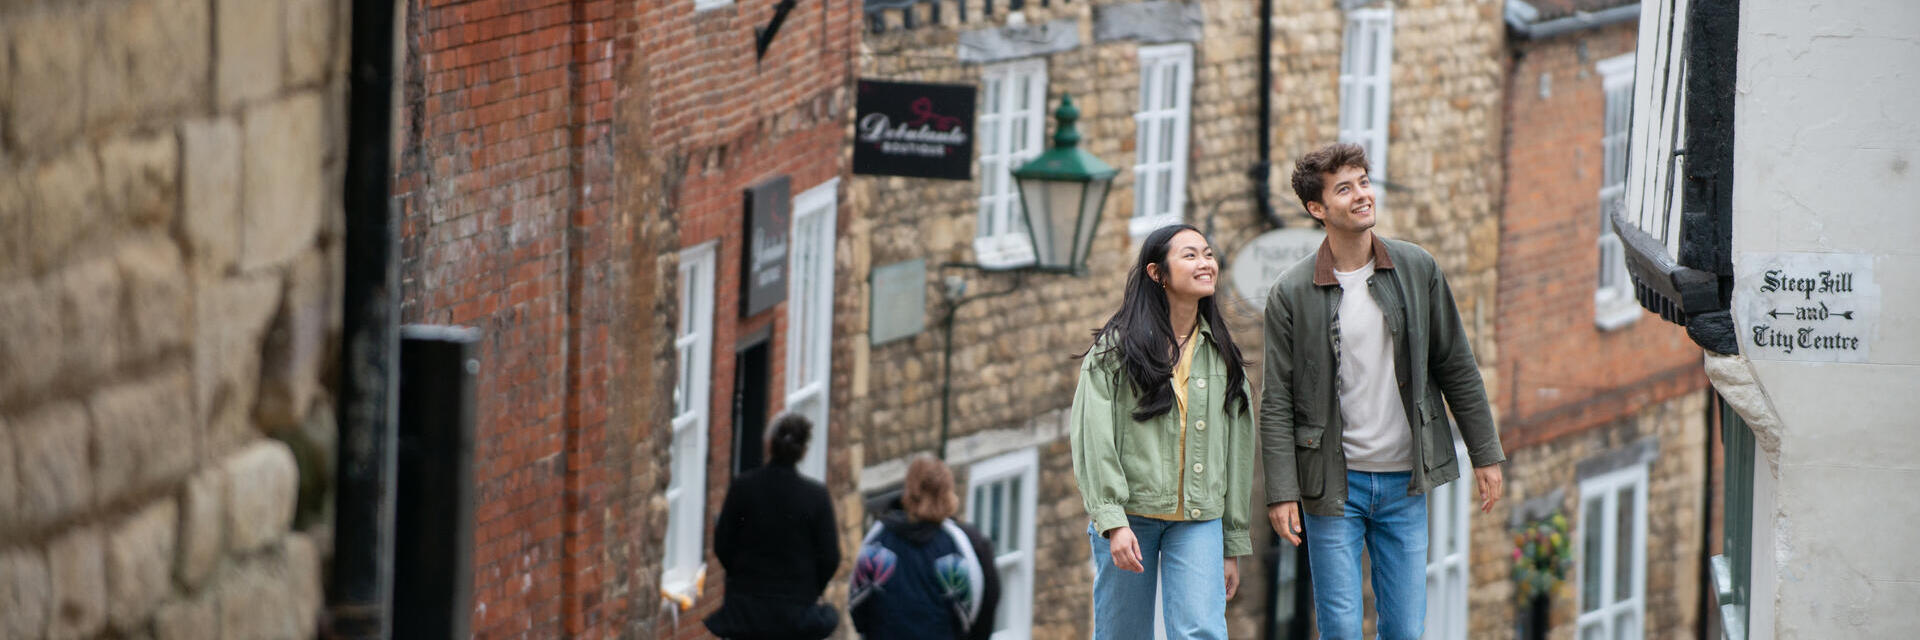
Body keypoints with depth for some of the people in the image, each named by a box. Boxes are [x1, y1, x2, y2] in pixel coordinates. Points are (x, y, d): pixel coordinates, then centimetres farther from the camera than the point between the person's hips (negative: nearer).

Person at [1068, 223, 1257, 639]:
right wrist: (1112, 522, -19)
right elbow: (1093, 439, -8)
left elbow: (1237, 449, 15)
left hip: (1199, 520, 2)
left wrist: (1234, 546, 13)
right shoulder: (1117, 346, -1)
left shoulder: (1222, 354, 12)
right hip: (1129, 513, -2)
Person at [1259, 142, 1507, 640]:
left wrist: (1486, 454, 8)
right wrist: (1281, 491, -10)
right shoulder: (1292, 292, -5)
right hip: (1334, 484, -3)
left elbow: (1457, 368, 9)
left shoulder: (1417, 269, 3)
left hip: (1404, 484, 3)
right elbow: (1277, 403, -4)